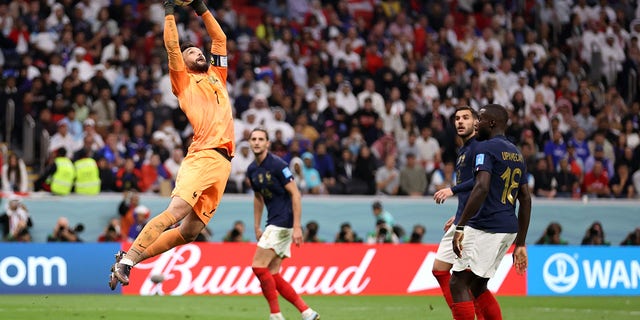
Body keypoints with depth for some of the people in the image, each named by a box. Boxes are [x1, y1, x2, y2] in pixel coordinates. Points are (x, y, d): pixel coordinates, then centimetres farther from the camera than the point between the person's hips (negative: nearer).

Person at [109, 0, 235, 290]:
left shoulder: (216, 76, 27)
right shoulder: (184, 81, 11)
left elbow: (219, 38, 31)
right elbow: (172, 48, 1)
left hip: (223, 162, 6)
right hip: (201, 156, -6)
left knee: (191, 230, 0)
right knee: (175, 212, -22)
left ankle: (132, 258, 7)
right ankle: (126, 261, -19)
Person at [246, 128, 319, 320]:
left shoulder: (277, 164, -13)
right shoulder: (252, 170, 10)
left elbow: (295, 194, -15)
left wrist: (297, 227, -20)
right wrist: (257, 227, 20)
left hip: (284, 222, -8)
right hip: (273, 223, 8)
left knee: (258, 266, -13)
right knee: (273, 275, 3)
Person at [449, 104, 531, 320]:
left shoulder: (486, 148, -8)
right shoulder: (516, 153, 19)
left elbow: (482, 188, -22)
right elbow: (526, 200, 19)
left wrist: (460, 227, -24)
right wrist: (520, 244, 22)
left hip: (485, 227, -9)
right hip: (509, 229, 9)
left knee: (458, 284, -6)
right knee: (478, 287, 18)